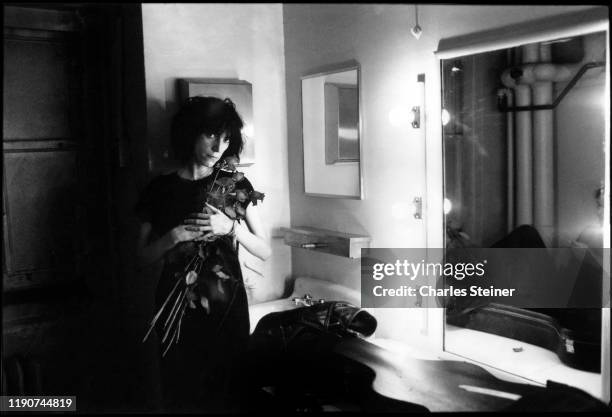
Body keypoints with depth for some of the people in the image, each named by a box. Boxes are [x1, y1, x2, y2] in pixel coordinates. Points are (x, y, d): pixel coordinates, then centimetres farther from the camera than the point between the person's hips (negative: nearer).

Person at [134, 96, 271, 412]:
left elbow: (264, 251, 0)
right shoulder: (160, 189, 2)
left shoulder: (235, 185, 2)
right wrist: (175, 236, -13)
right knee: (181, 397, 2)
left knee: (228, 396, 2)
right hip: (178, 309, 0)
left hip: (227, 307, 0)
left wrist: (230, 227, -16)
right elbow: (142, 259, 4)